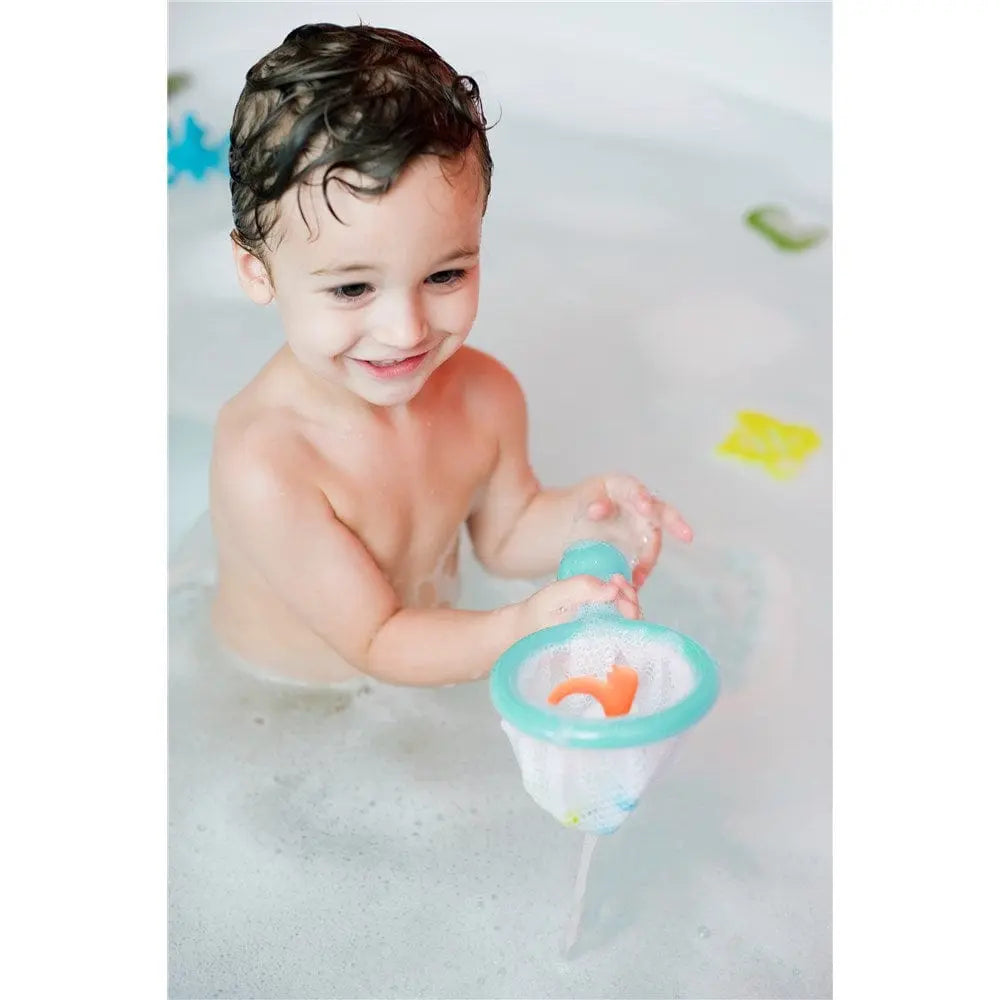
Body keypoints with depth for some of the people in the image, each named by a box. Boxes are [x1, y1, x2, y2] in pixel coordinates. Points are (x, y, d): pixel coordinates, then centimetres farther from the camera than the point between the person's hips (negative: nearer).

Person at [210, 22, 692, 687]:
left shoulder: (486, 395, -14)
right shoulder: (264, 466, -32)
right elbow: (375, 644, -24)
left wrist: (581, 513, -18)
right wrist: (519, 630, -41)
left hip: (427, 674, 5)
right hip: (275, 718, -4)